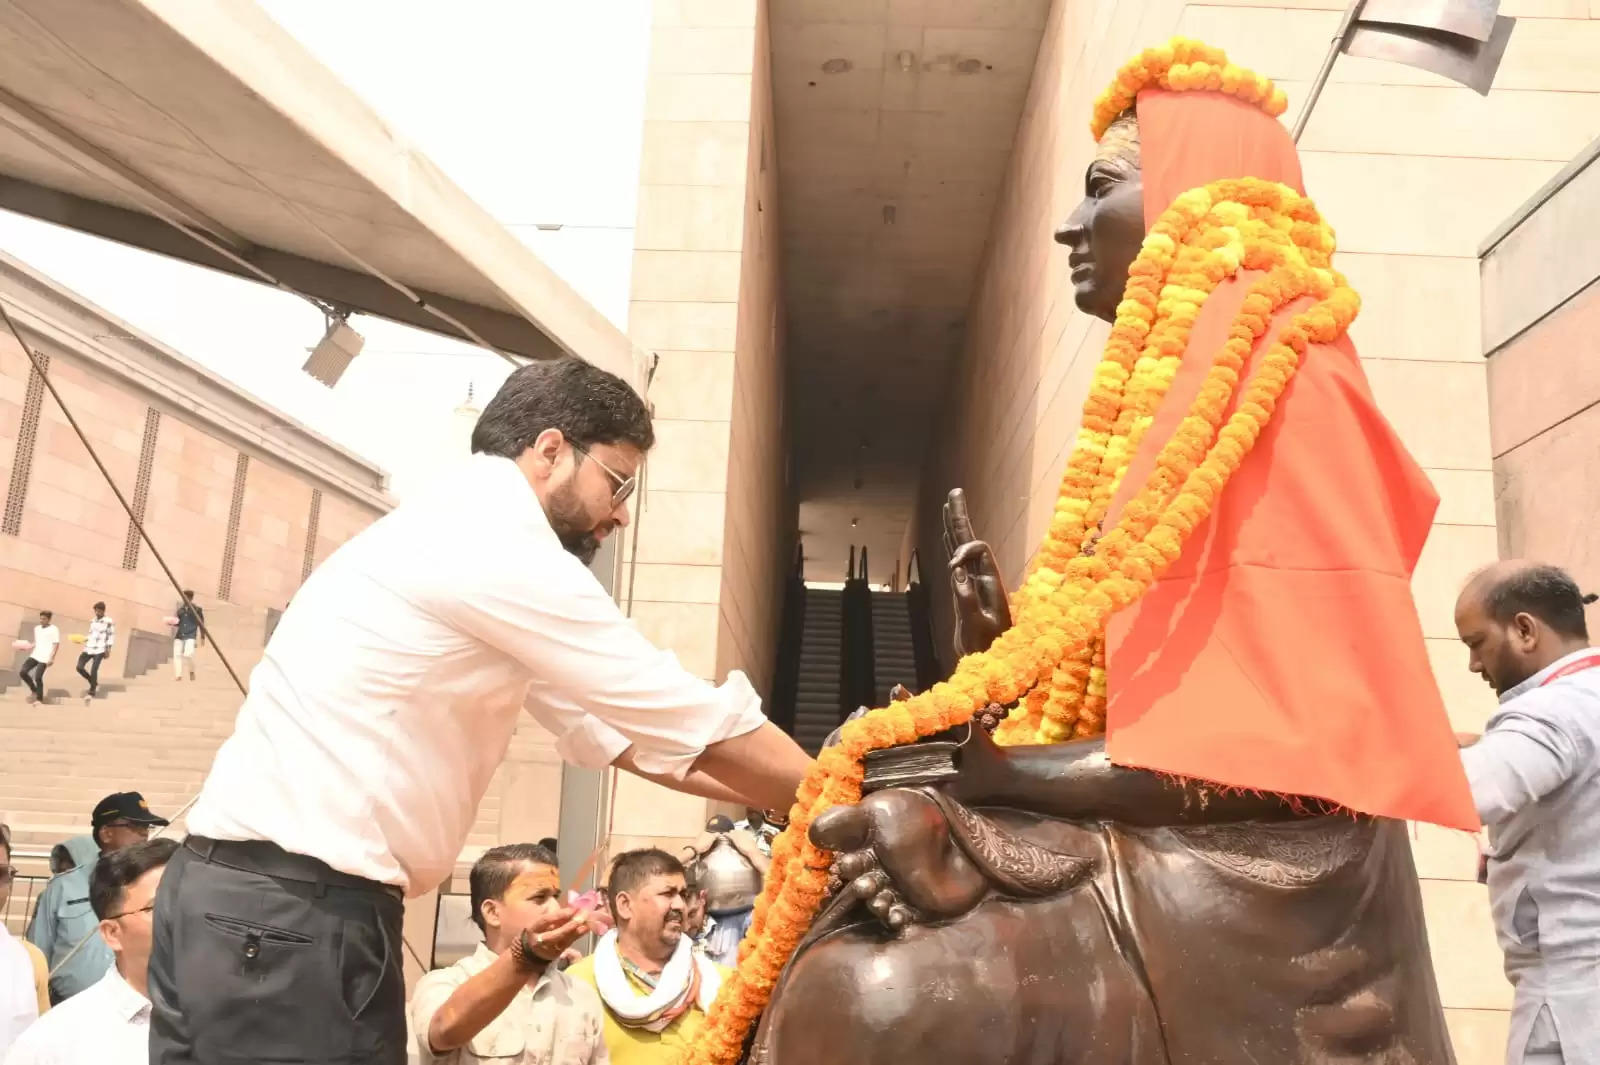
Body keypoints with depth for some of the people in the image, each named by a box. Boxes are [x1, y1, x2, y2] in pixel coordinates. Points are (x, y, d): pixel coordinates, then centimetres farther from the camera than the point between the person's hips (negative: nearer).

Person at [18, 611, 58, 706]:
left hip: (45, 658, -7)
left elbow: (56, 645, -8)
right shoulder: (36, 628, 16)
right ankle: (34, 690, 14)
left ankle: (39, 699, 4)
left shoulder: (54, 629, -4)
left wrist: (52, 658, -15)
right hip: (35, 655, 7)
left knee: (38, 677, -12)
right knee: (22, 671, -6)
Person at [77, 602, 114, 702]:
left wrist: (108, 649, -10)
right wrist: (82, 639, 10)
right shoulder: (92, 622, 18)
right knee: (79, 667, -8)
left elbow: (111, 636, -2)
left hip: (100, 650, -6)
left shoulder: (109, 622, -1)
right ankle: (95, 684, 13)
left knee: (93, 670, -15)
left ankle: (91, 692, -2)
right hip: (88, 648, 6)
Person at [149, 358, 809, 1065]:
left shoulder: (465, 538, 17)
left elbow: (609, 729, 18)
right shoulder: (499, 546, -14)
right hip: (296, 910, -10)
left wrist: (794, 794, 16)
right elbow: (699, 726, -12)